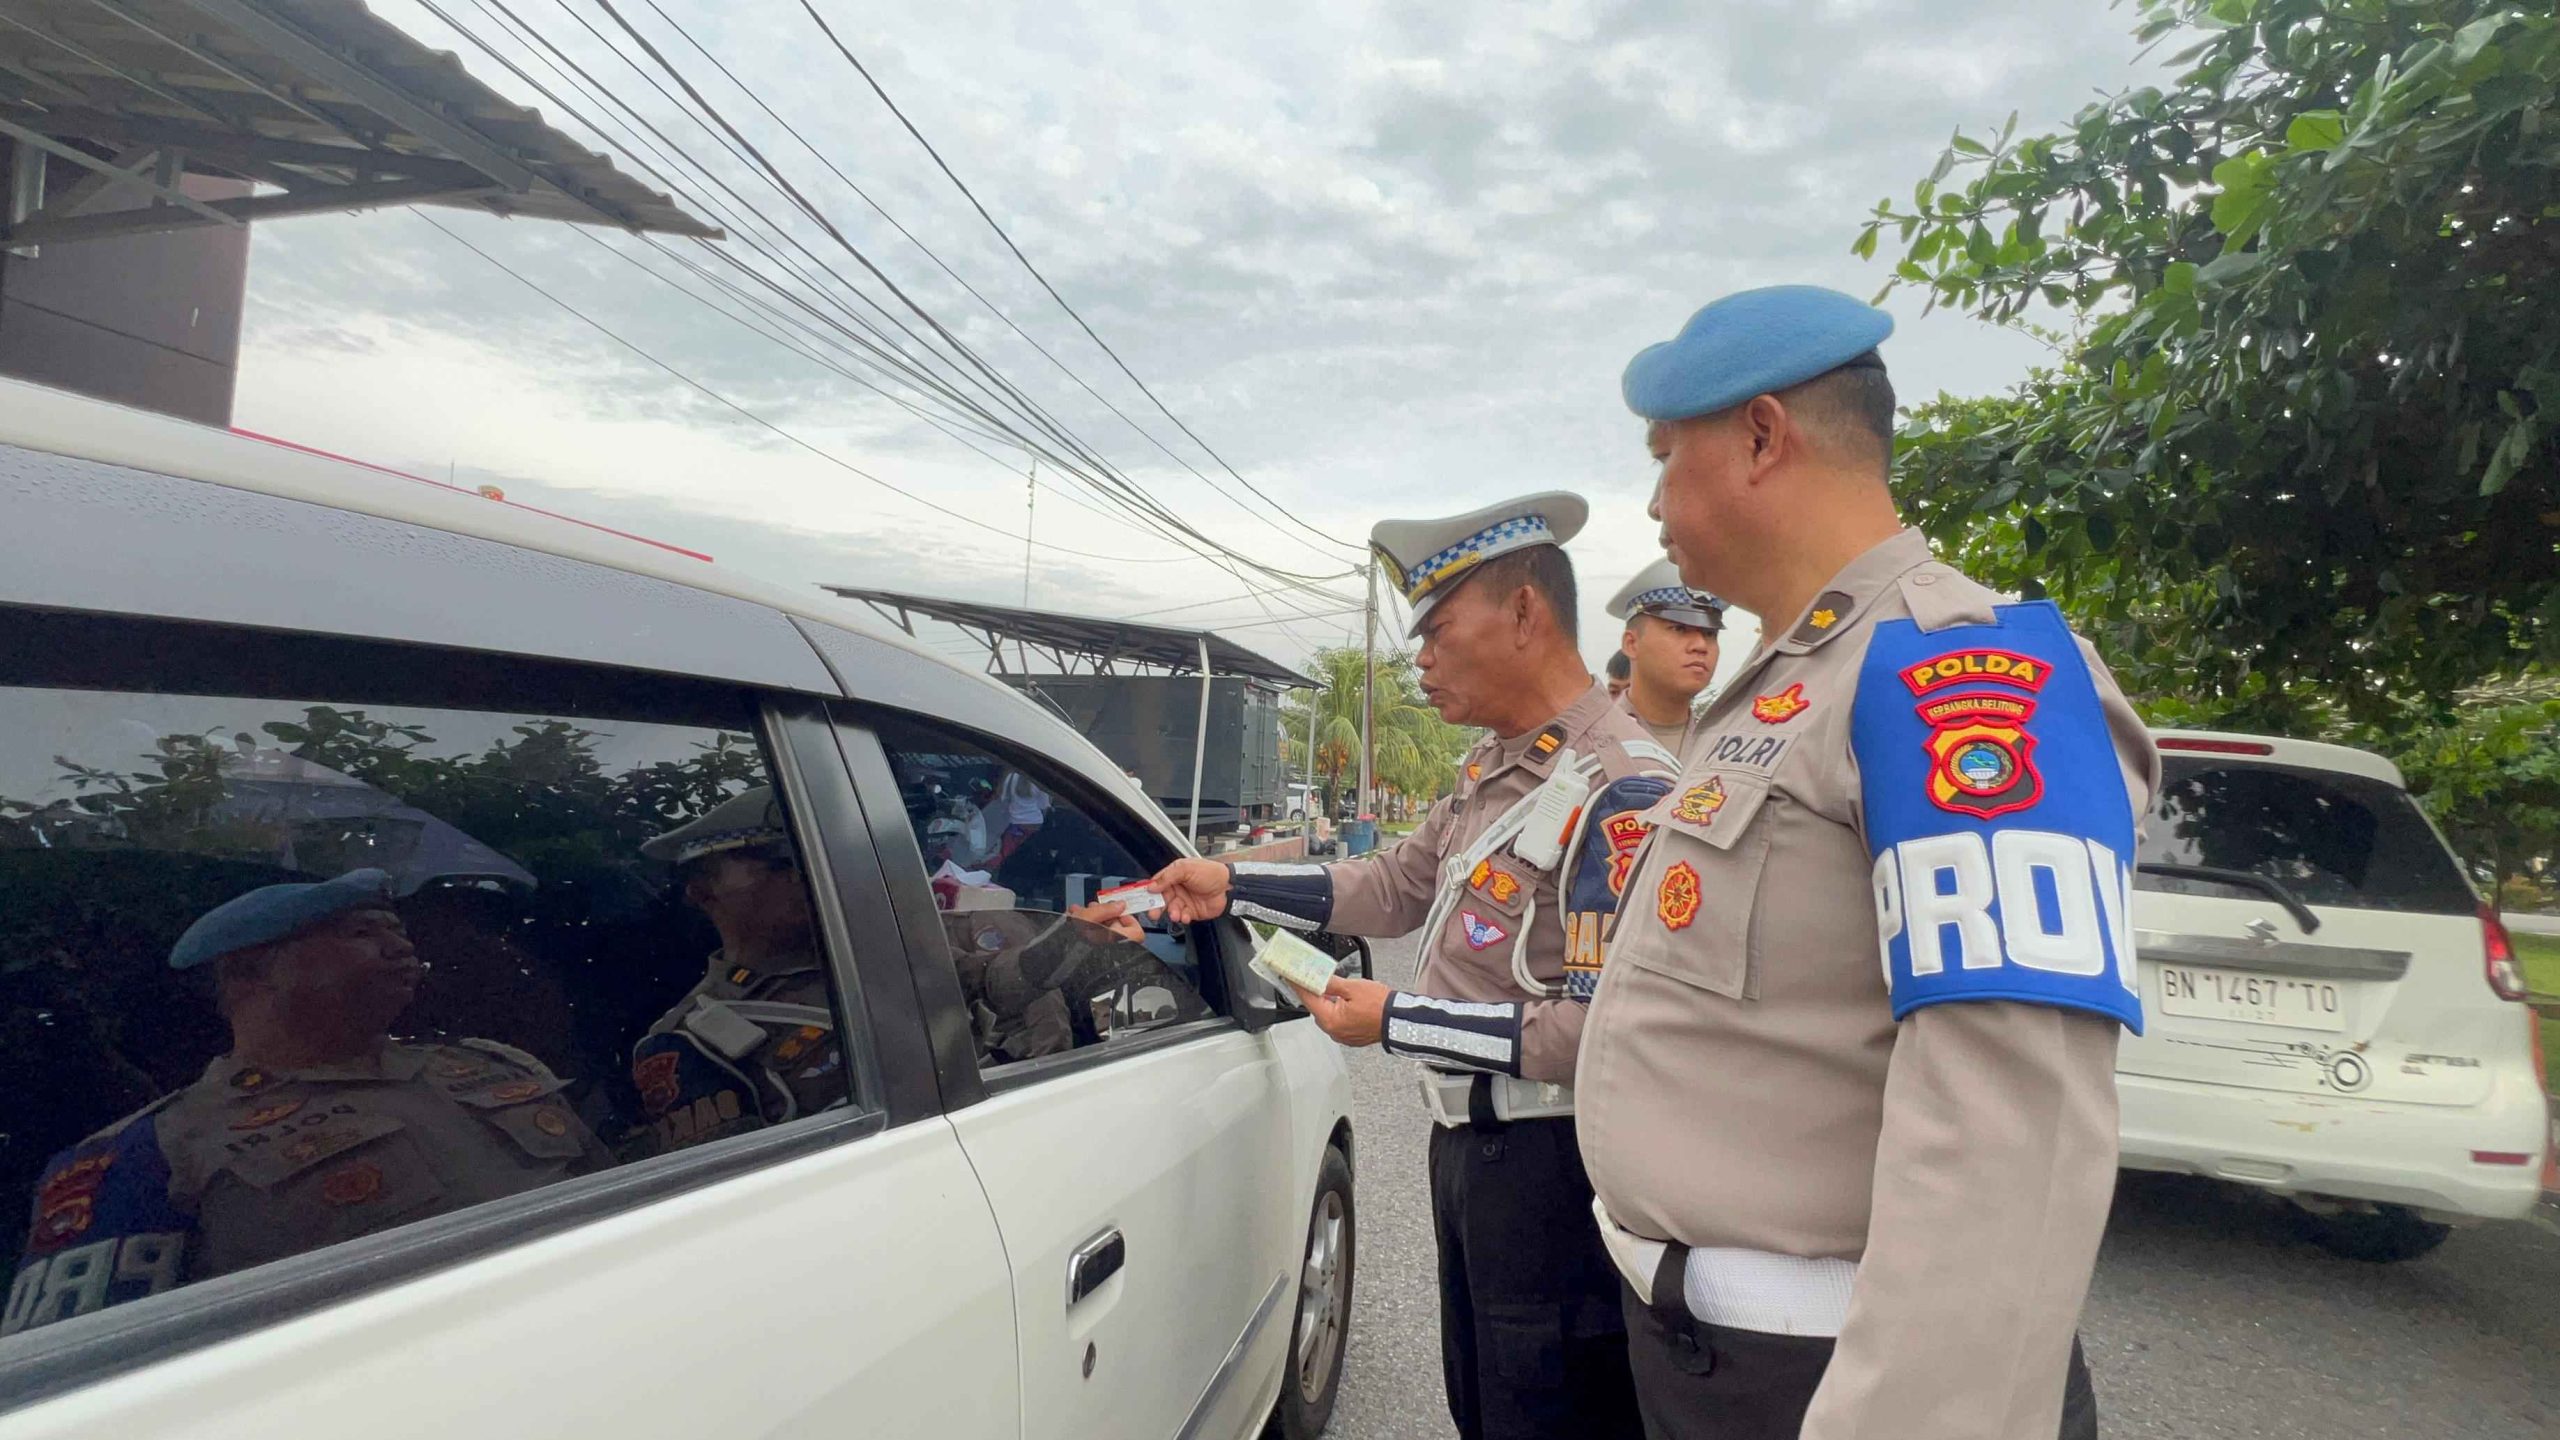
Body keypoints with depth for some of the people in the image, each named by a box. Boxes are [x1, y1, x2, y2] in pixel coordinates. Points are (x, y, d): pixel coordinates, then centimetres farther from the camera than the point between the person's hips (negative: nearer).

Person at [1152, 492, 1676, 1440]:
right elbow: (1395, 886, 15)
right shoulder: (1493, 768, 7)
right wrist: (1232, 886, 9)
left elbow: (1604, 1027, -27)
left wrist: (1398, 1023, -20)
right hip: (1467, 1143, 9)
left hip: (1552, 1172, -9)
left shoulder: (1617, 791, -24)